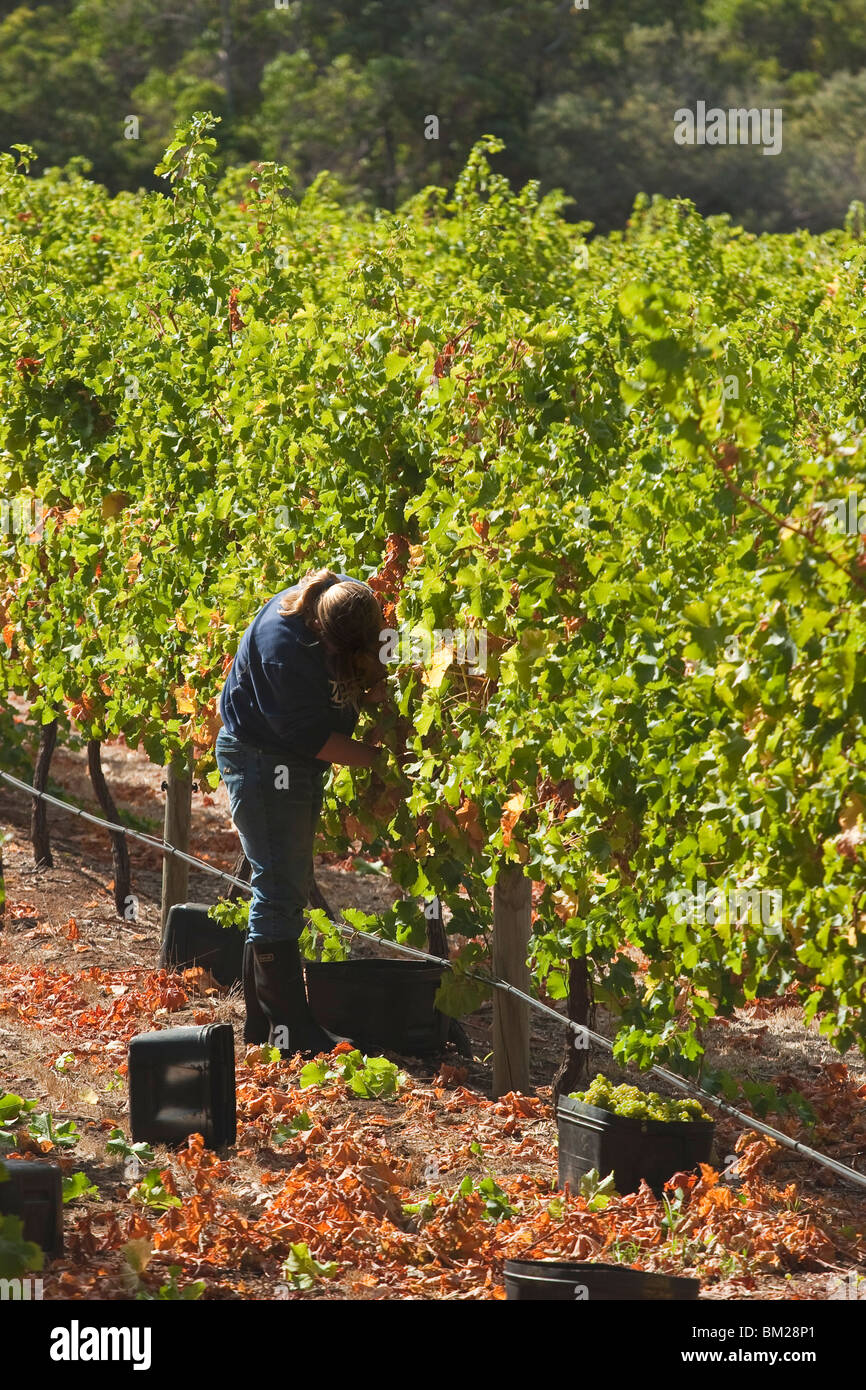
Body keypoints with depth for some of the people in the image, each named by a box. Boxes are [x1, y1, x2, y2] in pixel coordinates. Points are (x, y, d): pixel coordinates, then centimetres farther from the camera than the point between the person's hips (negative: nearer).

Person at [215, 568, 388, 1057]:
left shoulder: (353, 603, -10)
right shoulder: (284, 643, -32)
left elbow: (371, 665, 11)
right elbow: (309, 735, -26)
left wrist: (375, 683, -11)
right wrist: (377, 758, -20)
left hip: (299, 767, 9)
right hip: (262, 758, -9)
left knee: (288, 891, 13)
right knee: (280, 892, -10)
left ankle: (264, 1020, 21)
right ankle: (291, 1030, -9)